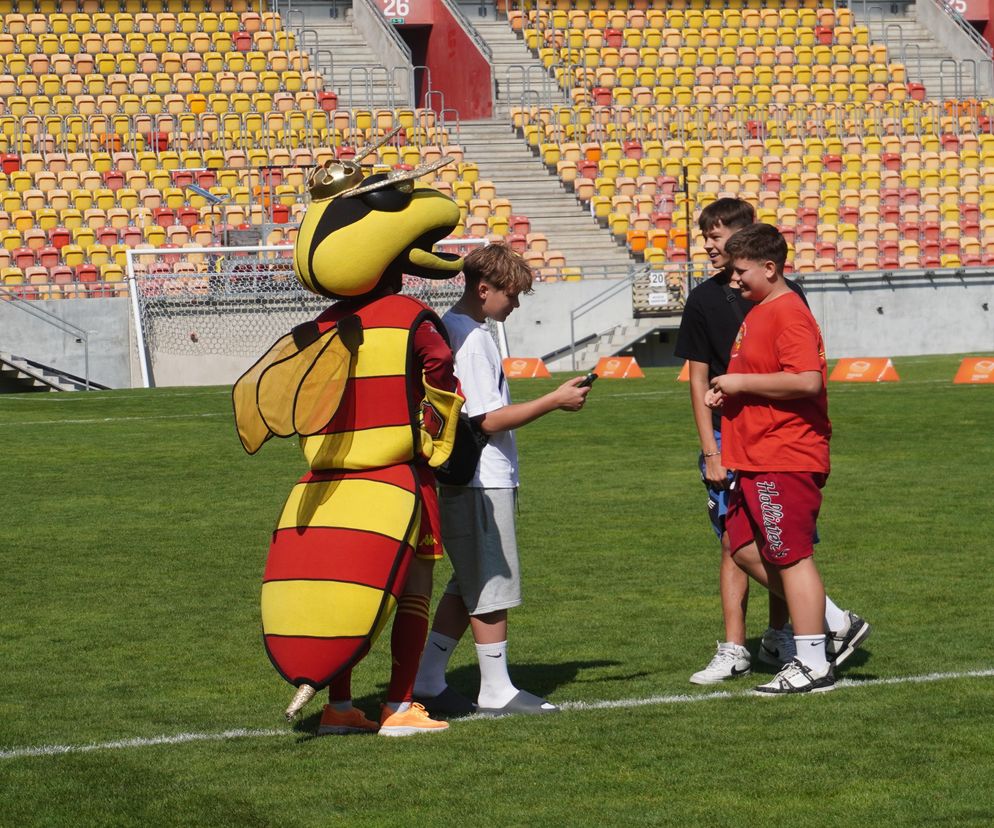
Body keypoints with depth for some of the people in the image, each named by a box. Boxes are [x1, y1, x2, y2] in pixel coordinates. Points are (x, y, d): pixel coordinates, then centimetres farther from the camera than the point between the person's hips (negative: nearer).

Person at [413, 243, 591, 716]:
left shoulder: (454, 330, 15)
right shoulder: (470, 338, -16)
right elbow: (489, 419, -19)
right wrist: (555, 401, -14)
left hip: (479, 483, 10)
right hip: (481, 484, -10)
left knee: (469, 588, 13)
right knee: (492, 588, -3)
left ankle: (426, 681, 15)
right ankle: (496, 692, 3)